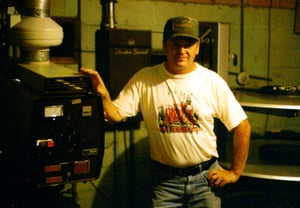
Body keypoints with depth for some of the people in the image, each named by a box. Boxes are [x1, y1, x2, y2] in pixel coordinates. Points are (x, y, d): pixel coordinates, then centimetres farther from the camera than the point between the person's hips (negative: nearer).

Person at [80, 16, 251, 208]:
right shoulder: (144, 79, -5)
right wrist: (103, 95, -29)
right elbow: (115, 115, -9)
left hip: (206, 177, 1)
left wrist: (235, 173, -1)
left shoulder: (213, 82, -6)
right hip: (165, 179, 0)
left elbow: (243, 127, -1)